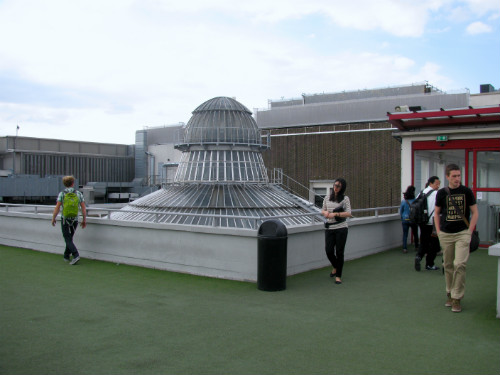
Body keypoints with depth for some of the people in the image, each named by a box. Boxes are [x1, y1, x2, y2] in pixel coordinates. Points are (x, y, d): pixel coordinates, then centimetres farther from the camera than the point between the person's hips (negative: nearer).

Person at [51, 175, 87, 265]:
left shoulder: (61, 194, -6)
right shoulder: (79, 193, -1)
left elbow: (57, 208, -10)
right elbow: (83, 208, -2)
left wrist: (53, 219, 1)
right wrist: (84, 220, 6)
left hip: (65, 219, -3)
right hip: (75, 220, 3)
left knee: (68, 240, 0)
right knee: (70, 238, 20)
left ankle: (76, 255, -18)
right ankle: (66, 256, 27)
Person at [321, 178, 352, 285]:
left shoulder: (345, 199, 0)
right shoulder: (327, 198, 10)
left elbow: (348, 213, -8)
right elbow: (323, 210, 19)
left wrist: (335, 214, -19)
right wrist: (325, 212, -5)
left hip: (341, 228, -3)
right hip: (329, 228, 3)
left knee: (339, 252, 0)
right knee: (329, 251, 0)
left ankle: (338, 276, 13)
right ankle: (336, 267, 32)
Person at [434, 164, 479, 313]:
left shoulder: (467, 192, -1)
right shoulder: (441, 193, 3)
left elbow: (475, 212, 5)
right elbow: (437, 213, 12)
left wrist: (470, 231, -4)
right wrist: (438, 231, 4)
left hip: (462, 233, -2)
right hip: (445, 234, 2)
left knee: (459, 264, -12)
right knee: (448, 265, 10)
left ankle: (457, 298, -3)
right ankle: (450, 294, 26)